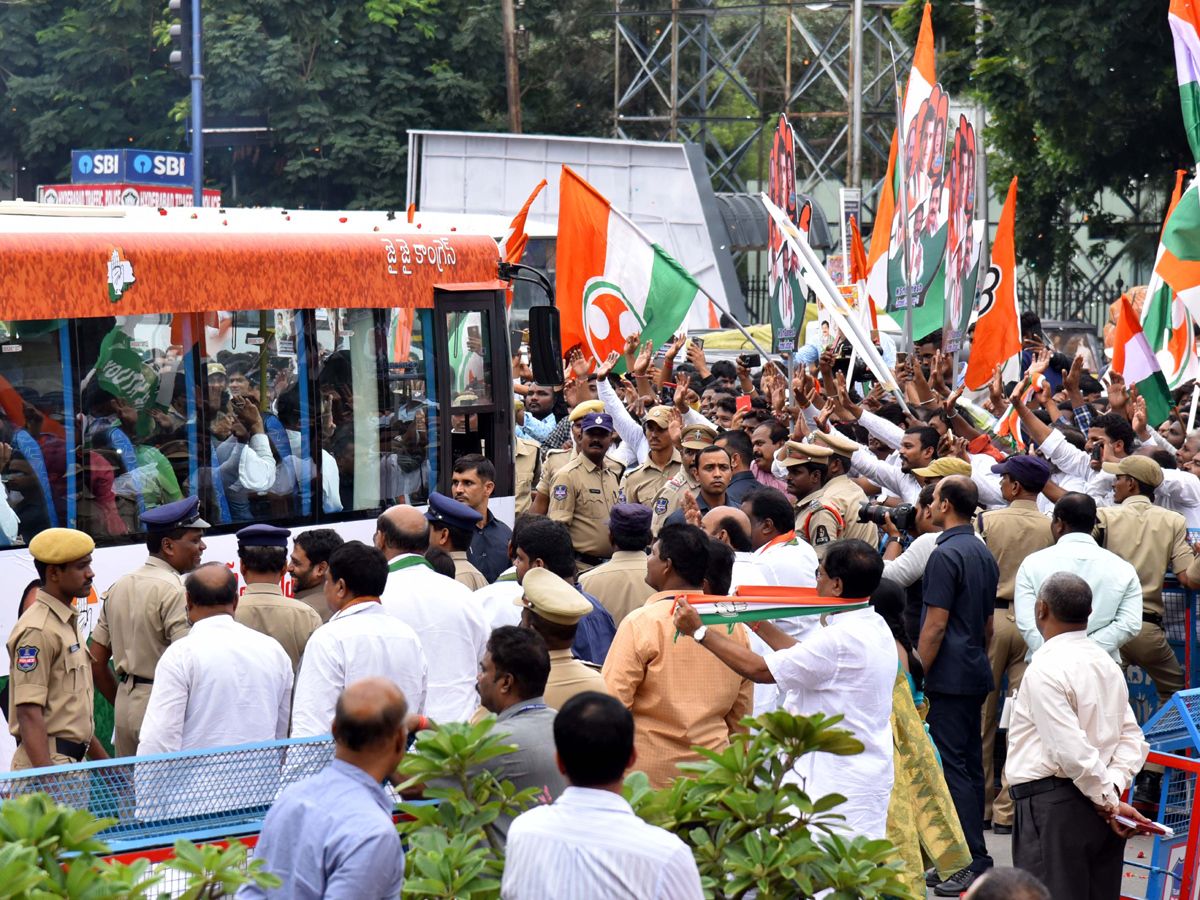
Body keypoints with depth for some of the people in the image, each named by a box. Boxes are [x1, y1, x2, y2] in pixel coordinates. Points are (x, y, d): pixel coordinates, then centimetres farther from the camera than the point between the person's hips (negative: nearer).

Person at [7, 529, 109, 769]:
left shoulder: (68, 622, 16)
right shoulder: (37, 631, -14)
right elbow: (29, 714, -19)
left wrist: (106, 764, 24)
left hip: (72, 763, 9)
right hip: (48, 764, -9)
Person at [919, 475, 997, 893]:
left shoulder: (945, 554, -14)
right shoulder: (984, 554, 14)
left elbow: (935, 626, -17)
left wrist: (915, 678, -12)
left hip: (949, 677, -9)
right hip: (976, 675, 9)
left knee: (952, 767, -8)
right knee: (971, 764, 12)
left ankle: (975, 862, -11)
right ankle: (971, 855, 16)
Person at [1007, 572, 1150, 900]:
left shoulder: (1045, 670, -14)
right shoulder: (1107, 664, 12)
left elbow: (1071, 751, -19)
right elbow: (1132, 738, 10)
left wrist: (1108, 801, -9)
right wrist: (1113, 788, 1)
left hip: (1052, 805, -8)